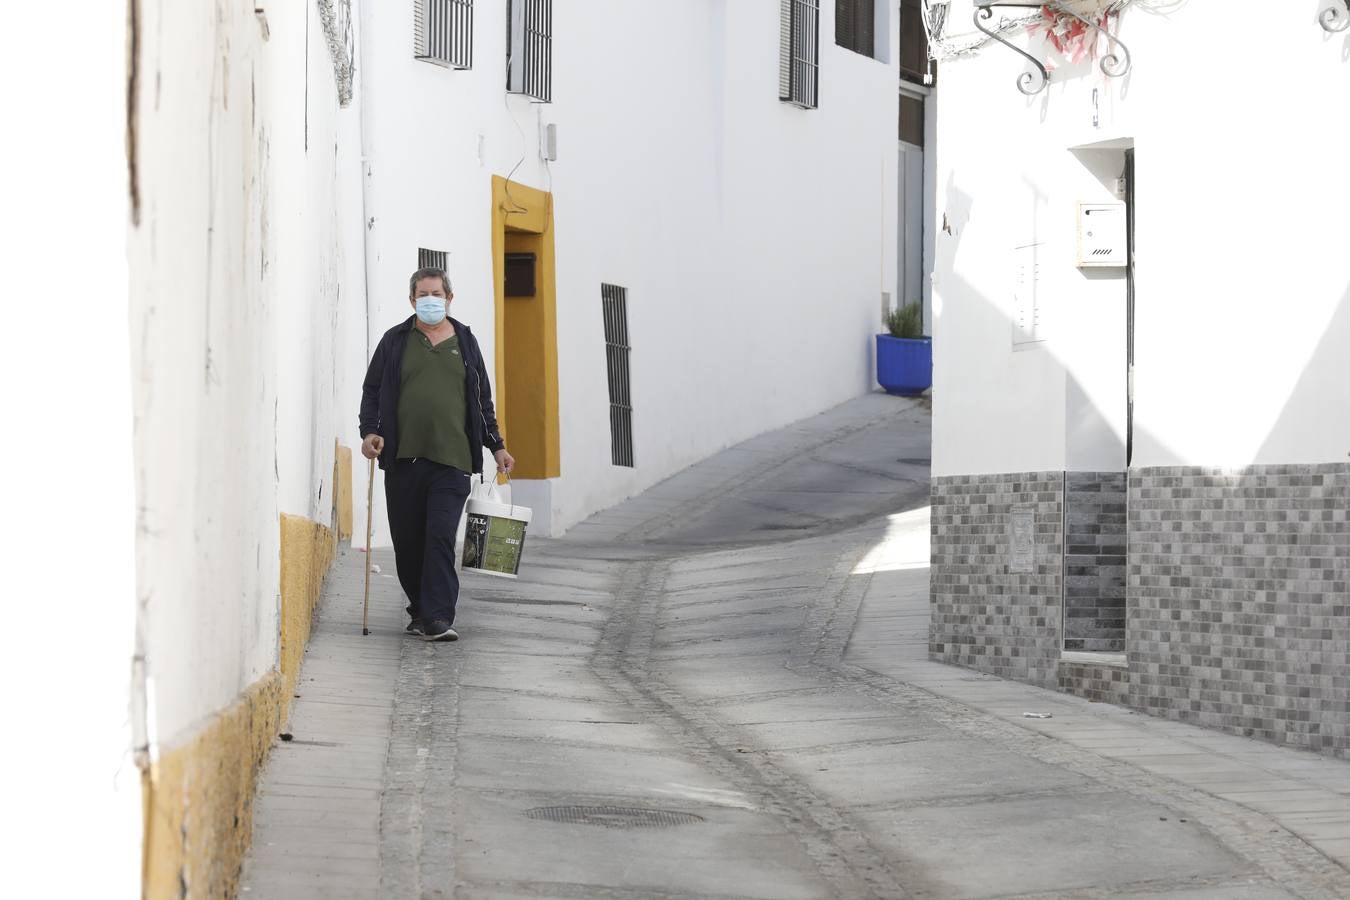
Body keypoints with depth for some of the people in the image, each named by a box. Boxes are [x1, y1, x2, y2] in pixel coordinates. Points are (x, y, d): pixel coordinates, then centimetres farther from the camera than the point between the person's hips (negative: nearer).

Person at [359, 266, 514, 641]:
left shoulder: (465, 343, 15)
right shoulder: (395, 341, 11)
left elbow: (482, 399, 20)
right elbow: (372, 390, 11)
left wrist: (496, 445, 15)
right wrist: (369, 431, -4)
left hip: (451, 460, -1)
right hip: (403, 459, 1)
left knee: (441, 538, -13)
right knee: (408, 542, 4)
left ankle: (438, 618, -15)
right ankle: (420, 611, 20)